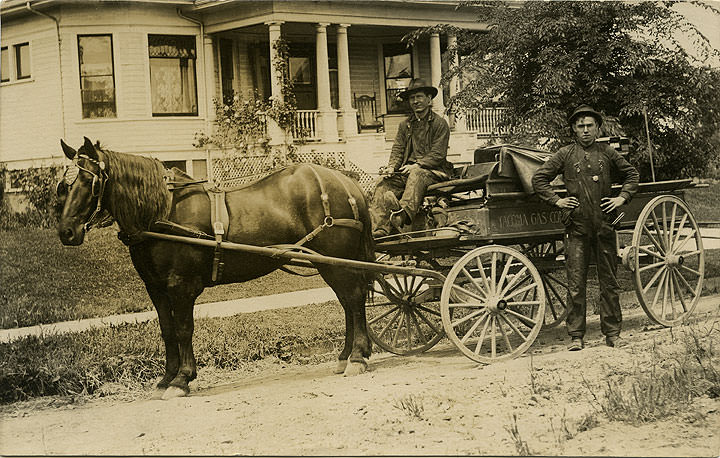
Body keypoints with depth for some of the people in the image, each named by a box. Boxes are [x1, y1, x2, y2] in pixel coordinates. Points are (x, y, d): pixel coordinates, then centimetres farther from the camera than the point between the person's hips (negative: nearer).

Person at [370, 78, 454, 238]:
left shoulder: (439, 123, 3)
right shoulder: (405, 125, 21)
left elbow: (438, 154, -6)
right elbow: (397, 150, 14)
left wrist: (417, 165, -19)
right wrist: (392, 167, -8)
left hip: (433, 172, -5)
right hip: (407, 170, 5)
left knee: (416, 175, -39)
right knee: (384, 183, -24)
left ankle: (402, 215, -64)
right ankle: (378, 229, -41)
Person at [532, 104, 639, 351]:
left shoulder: (608, 153, 8)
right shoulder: (565, 155, 4)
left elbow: (631, 174, 20)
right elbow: (538, 178, 8)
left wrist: (622, 197, 8)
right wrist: (556, 200, 0)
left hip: (604, 226, 2)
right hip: (576, 227, -1)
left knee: (609, 281, 7)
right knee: (576, 283, -2)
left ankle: (612, 333, 16)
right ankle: (576, 336, 5)